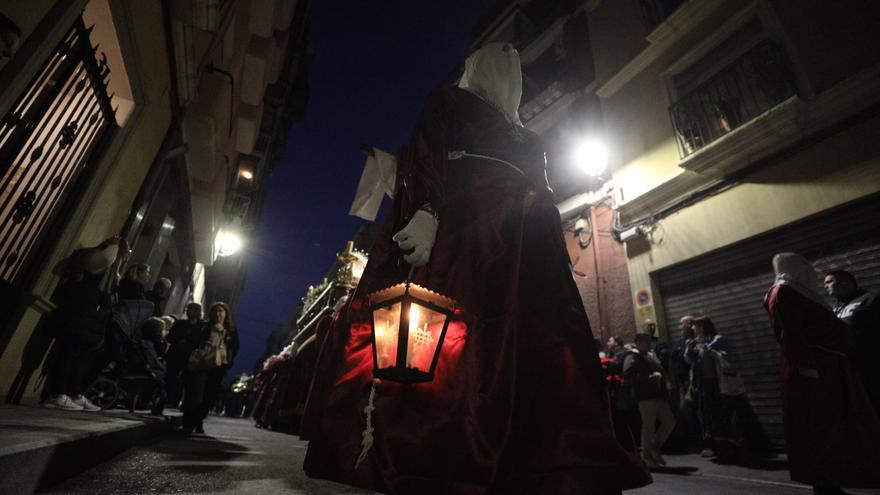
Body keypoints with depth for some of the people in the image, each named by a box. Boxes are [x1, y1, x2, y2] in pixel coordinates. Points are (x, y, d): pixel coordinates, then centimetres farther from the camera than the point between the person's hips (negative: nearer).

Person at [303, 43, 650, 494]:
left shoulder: (523, 135, 35)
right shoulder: (449, 102, 17)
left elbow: (539, 197, 28)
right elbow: (424, 157, -1)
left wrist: (551, 246, 15)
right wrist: (427, 212, -20)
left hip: (519, 241, 7)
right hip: (460, 225, -6)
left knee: (525, 341, -6)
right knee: (448, 336, -20)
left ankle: (533, 459, -2)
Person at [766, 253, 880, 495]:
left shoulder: (802, 292, 22)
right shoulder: (782, 292, -9)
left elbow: (824, 328, 23)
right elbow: (789, 333, -19)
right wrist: (805, 366, -25)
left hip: (829, 367, 10)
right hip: (811, 369, -10)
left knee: (836, 428, 11)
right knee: (818, 430, -5)